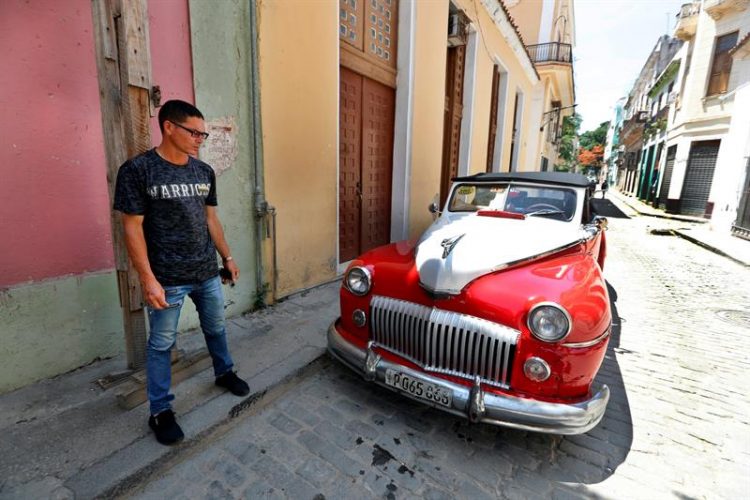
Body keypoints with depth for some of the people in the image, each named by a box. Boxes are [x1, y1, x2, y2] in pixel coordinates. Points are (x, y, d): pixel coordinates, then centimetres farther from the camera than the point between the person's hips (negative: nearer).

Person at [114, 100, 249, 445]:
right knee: (161, 344, 9)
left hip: (207, 272, 5)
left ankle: (224, 373, 44)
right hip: (167, 279, -5)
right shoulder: (137, 170, -12)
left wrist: (227, 257, 11)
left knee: (216, 328, 20)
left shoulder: (204, 171, 4)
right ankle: (160, 411, 26)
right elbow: (133, 228, -12)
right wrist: (148, 279, -17)